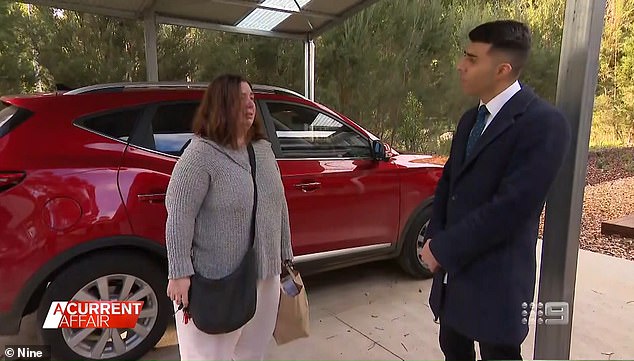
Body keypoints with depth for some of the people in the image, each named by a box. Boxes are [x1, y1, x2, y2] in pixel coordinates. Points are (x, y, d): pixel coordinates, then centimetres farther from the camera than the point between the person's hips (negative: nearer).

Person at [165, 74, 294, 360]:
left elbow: (279, 206, 12)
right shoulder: (200, 154, -14)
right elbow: (178, 215, -17)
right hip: (216, 282, -6)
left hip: (264, 276, 7)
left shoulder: (264, 149, 8)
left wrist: (285, 255, 14)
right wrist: (180, 273, -20)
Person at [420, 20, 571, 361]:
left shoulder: (544, 123, -18)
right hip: (453, 269, 7)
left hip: (496, 279, -7)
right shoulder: (470, 119, 9)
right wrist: (434, 238, -3)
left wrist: (441, 248, -18)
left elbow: (511, 207, -25)